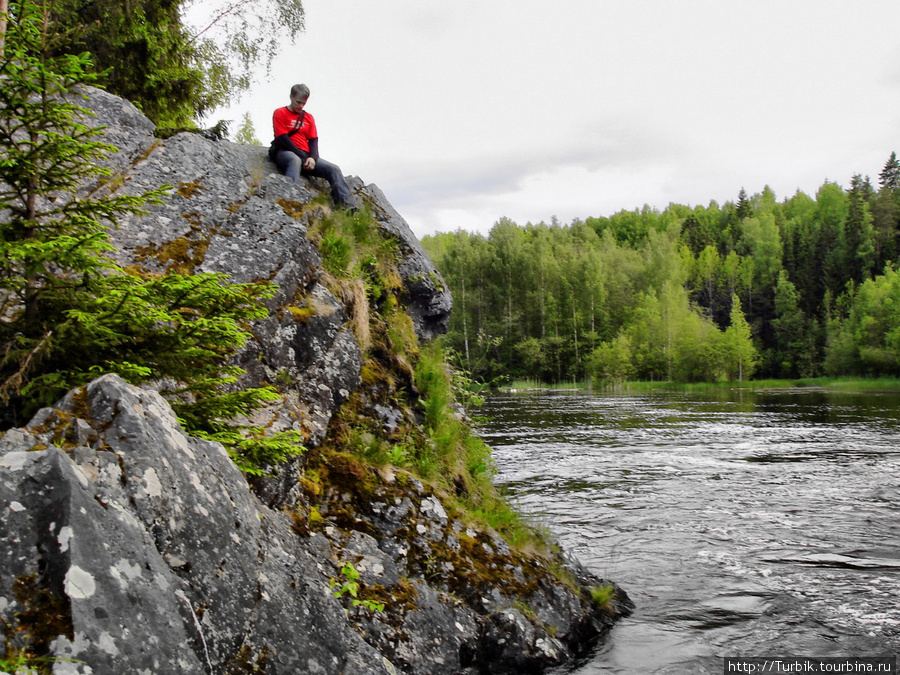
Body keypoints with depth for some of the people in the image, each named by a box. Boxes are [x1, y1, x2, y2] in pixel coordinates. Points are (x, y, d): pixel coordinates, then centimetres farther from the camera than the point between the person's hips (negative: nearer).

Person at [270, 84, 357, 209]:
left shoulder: (308, 117, 21)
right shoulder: (280, 113, 5)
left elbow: (313, 140, 11)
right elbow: (283, 139, -6)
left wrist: (312, 158, -11)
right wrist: (303, 157, -15)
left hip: (306, 157, 5)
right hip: (285, 153, -5)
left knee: (334, 169, -14)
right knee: (295, 160, -42)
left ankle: (349, 207, -21)